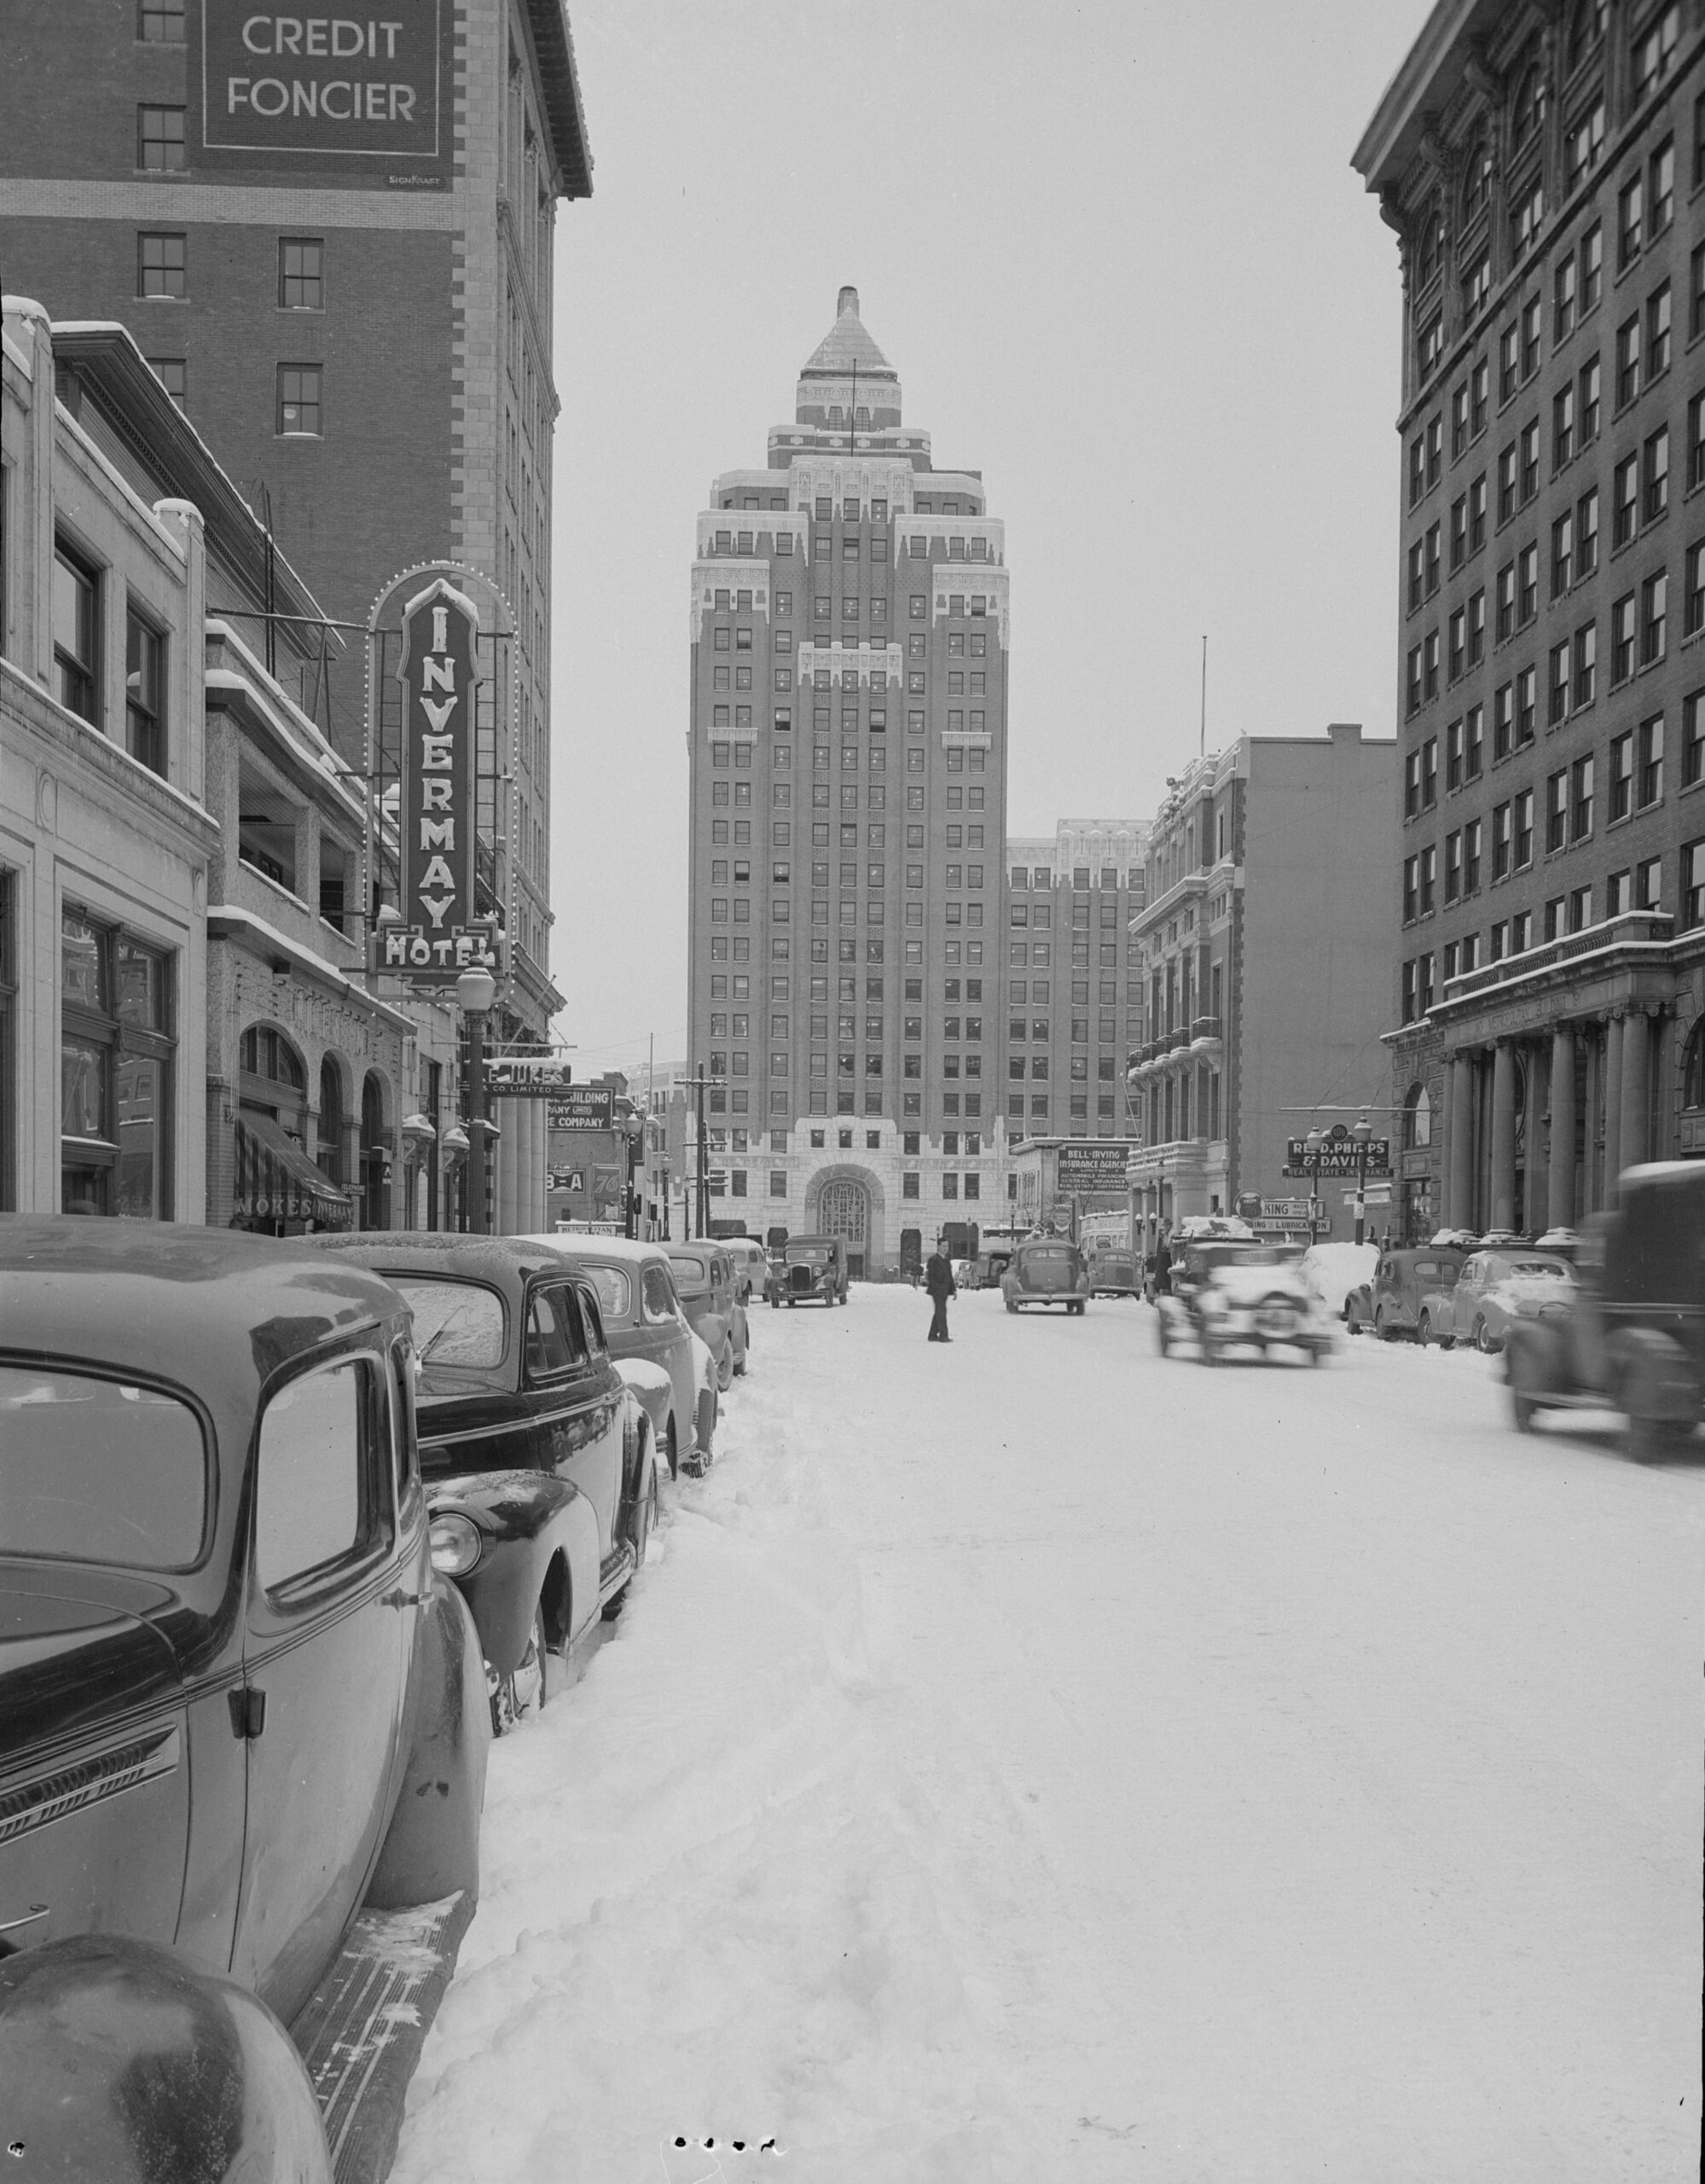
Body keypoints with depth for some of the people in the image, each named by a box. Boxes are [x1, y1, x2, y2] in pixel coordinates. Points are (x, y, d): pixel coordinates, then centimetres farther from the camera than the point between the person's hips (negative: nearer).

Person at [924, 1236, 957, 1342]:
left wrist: (954, 1289, 15)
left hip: (945, 1290, 8)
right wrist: (934, 1289, -19)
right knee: (941, 1312, -10)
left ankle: (933, 1335, 16)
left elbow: (950, 1276, 20)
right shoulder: (934, 1259, -8)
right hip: (937, 1289, -8)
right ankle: (943, 1335, -9)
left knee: (939, 1313, 10)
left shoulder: (947, 1260, 17)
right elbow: (931, 1276, -13)